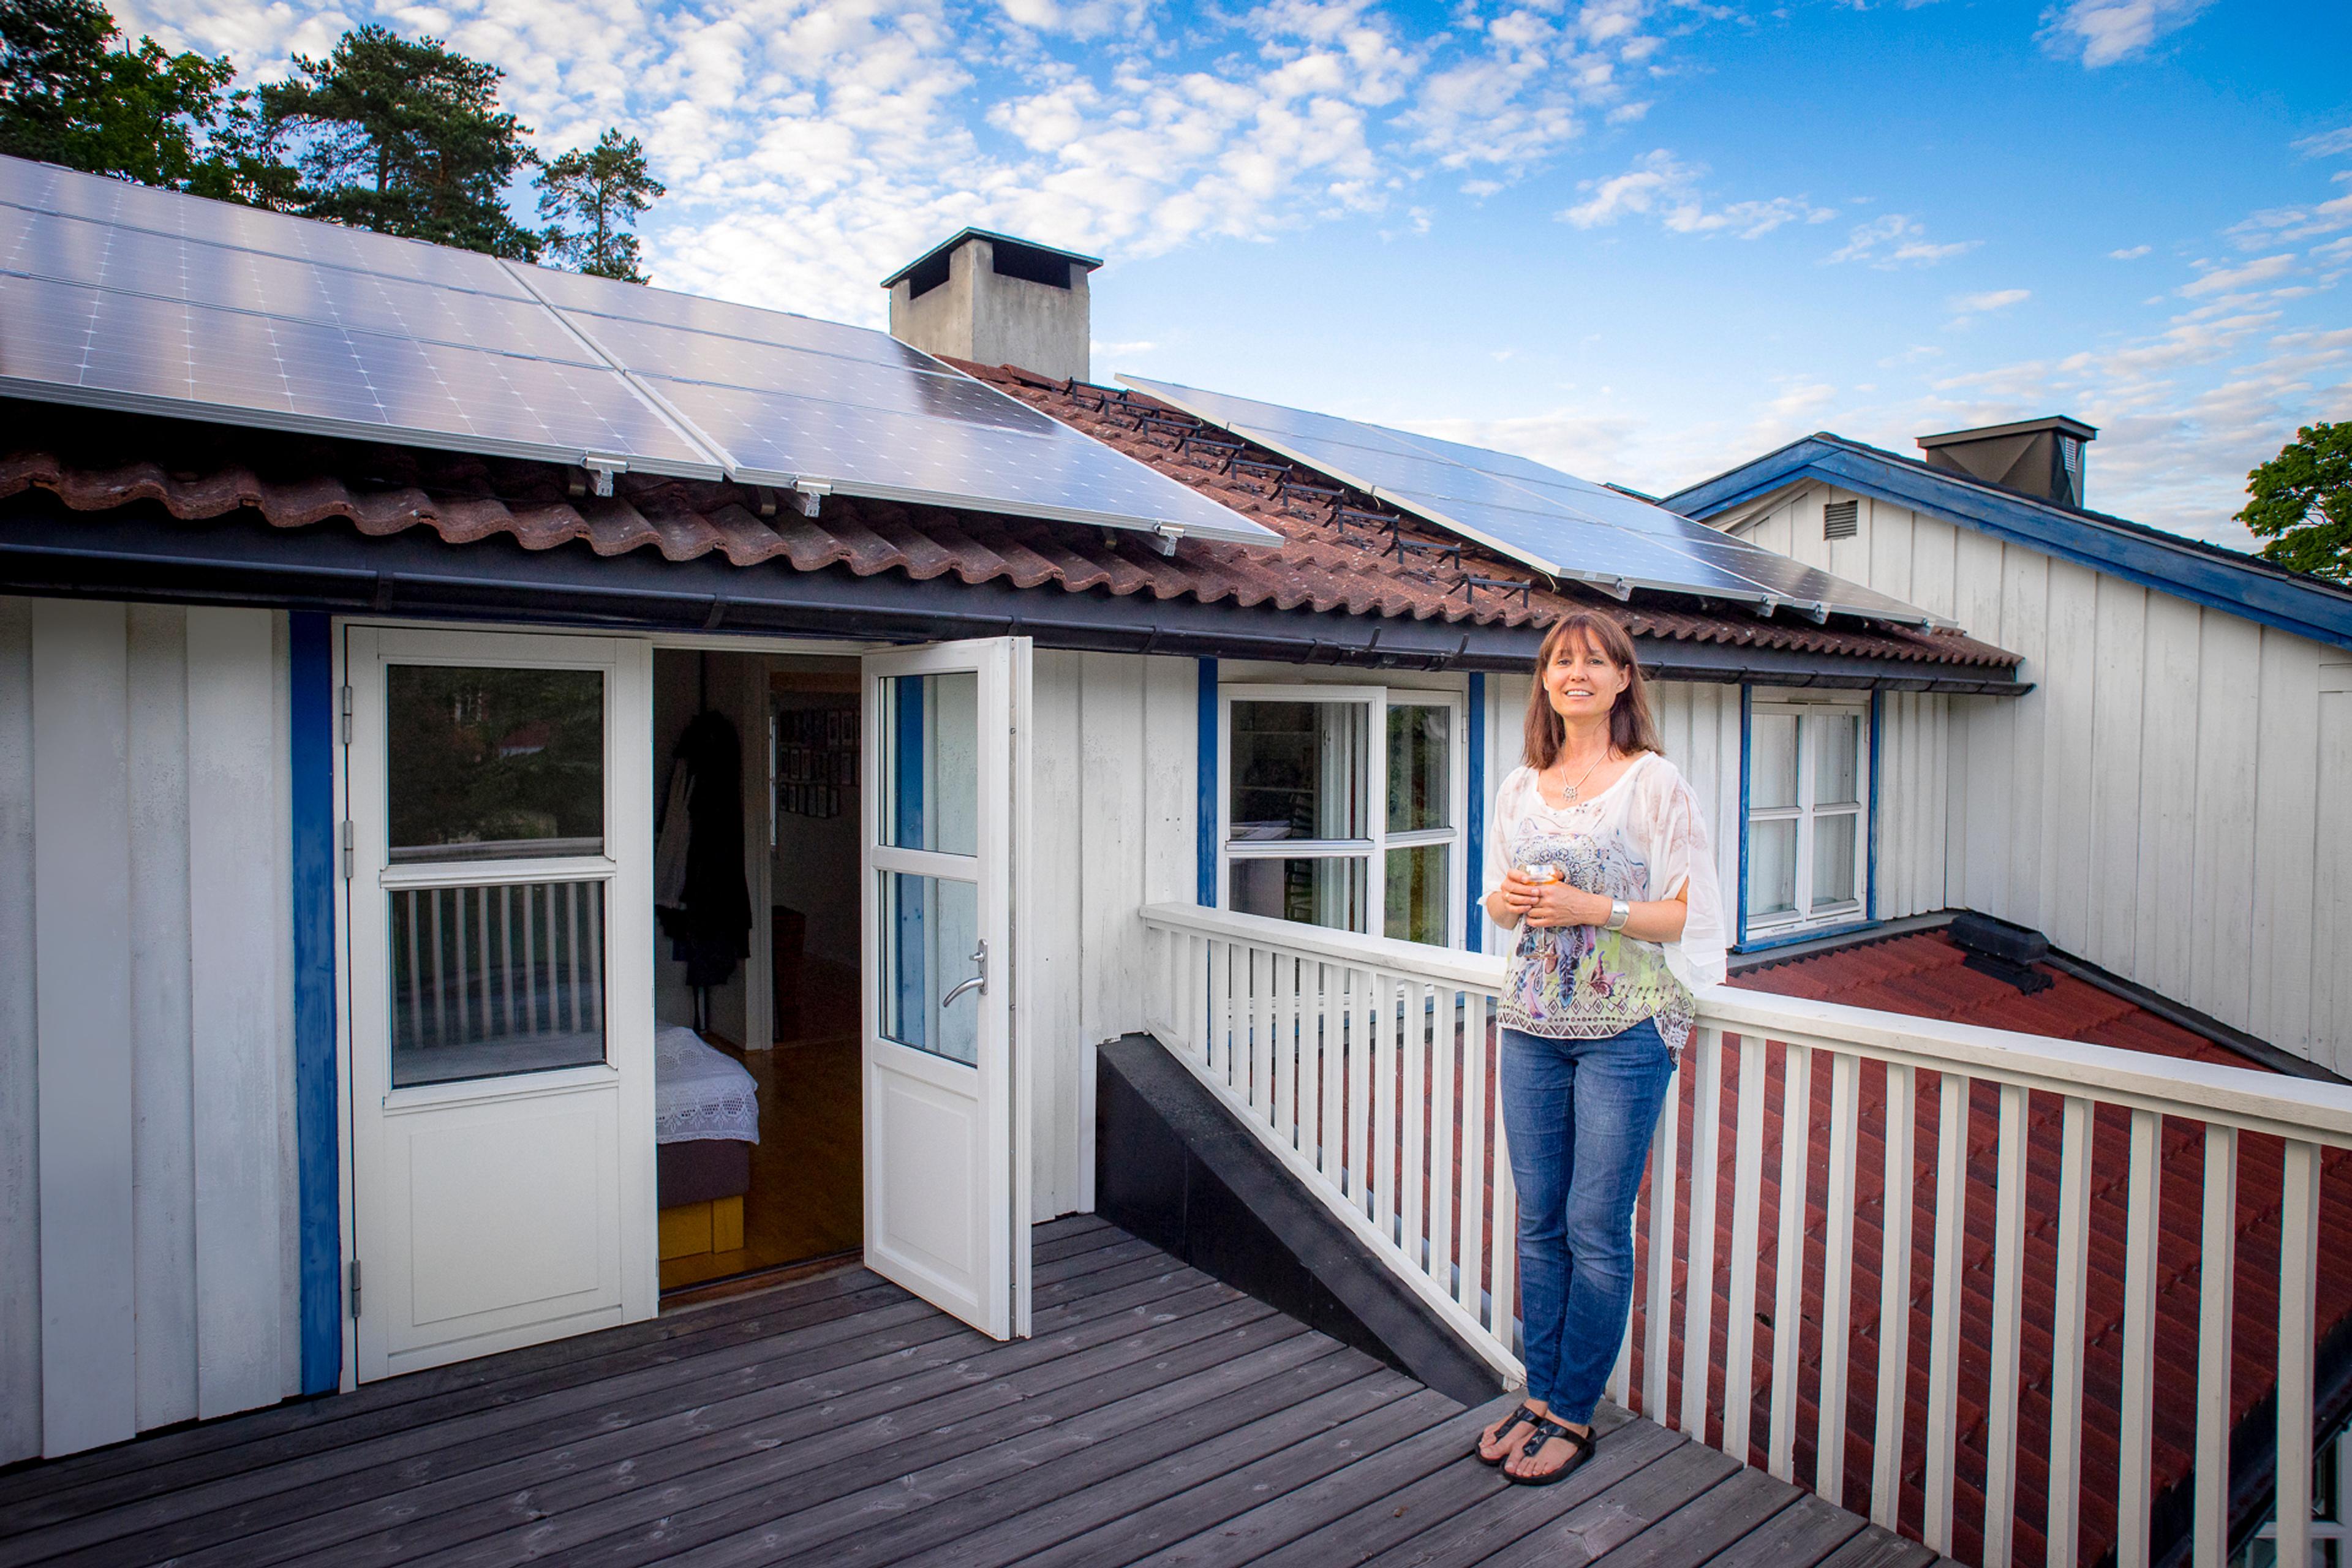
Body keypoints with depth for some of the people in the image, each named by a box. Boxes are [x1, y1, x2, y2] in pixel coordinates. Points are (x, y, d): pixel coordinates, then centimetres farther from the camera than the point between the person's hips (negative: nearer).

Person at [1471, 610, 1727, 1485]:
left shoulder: (1654, 782, -4)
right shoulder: (1519, 788, 10)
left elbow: (1692, 914, -7)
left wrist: (1595, 908, -19)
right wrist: (1508, 899, -5)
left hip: (1626, 1027, -4)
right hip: (1531, 1022, 5)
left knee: (1596, 1229, 2)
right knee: (1539, 1223, 12)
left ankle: (1573, 1414, 18)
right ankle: (1539, 1393, 26)